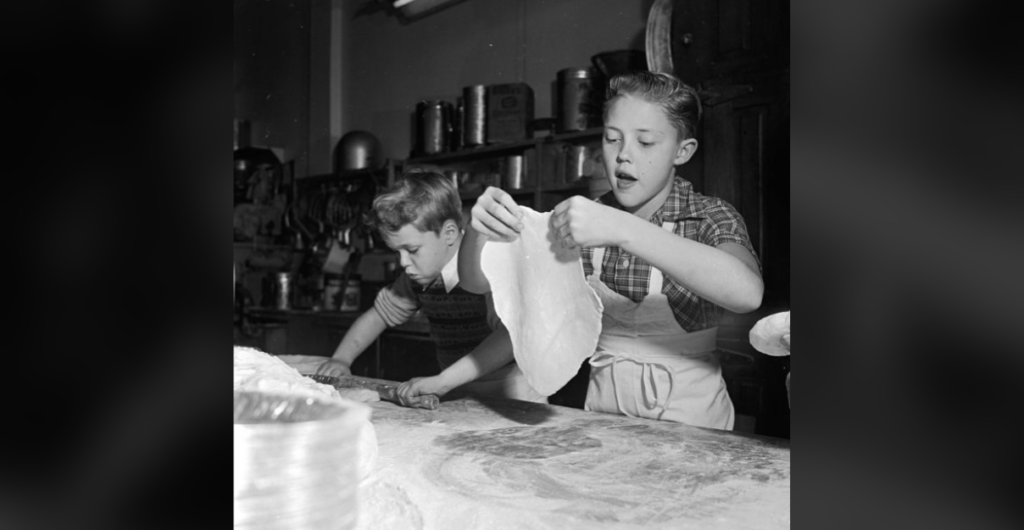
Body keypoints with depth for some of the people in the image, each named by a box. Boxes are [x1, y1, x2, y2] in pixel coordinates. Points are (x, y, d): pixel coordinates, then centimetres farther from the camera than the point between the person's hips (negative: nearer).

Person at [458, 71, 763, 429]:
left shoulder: (709, 217, -6)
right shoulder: (587, 218, 2)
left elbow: (747, 293, -28)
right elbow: (478, 281, -2)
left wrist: (622, 229, -35)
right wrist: (481, 228, -23)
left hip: (690, 421, -3)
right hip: (604, 409, 3)